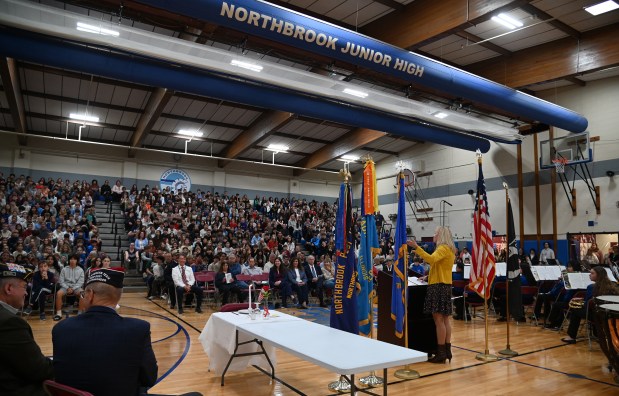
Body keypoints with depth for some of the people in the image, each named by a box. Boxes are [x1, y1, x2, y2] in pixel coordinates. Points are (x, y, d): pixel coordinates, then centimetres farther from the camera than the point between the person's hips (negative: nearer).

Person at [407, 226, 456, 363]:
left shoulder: (443, 248, -12)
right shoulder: (449, 249, 19)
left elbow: (431, 259, -31)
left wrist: (416, 247, -34)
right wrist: (431, 276, 22)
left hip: (439, 286, -10)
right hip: (445, 285, 10)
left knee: (438, 319, -8)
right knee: (445, 319, 11)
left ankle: (441, 352, -5)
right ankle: (447, 350, 15)